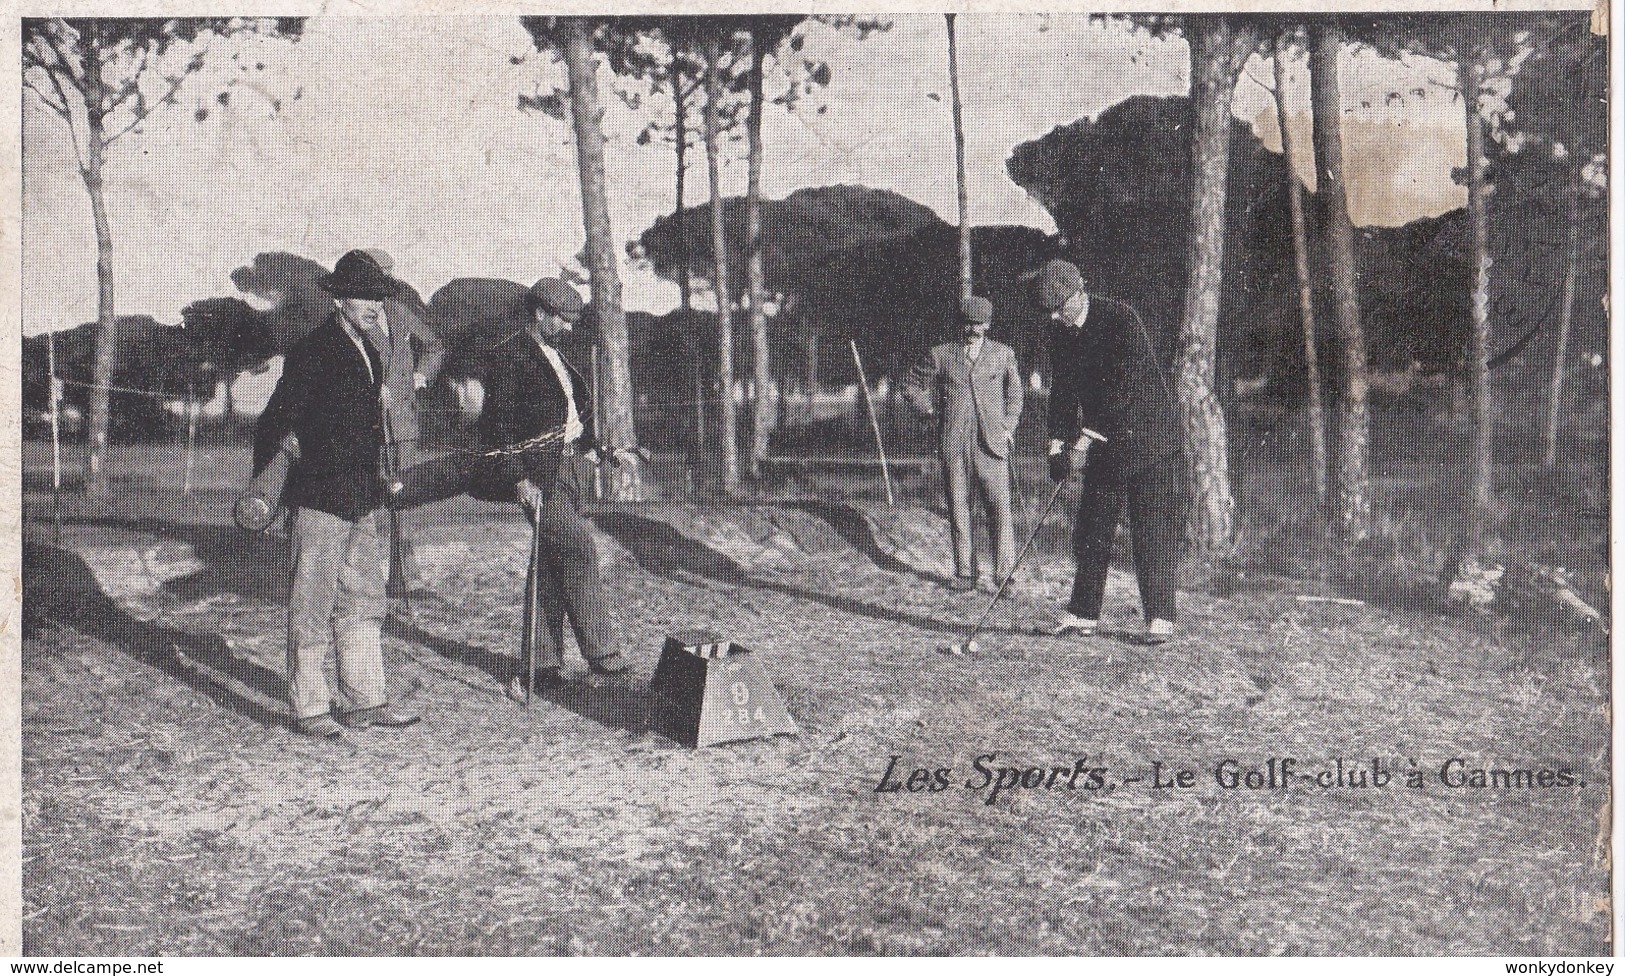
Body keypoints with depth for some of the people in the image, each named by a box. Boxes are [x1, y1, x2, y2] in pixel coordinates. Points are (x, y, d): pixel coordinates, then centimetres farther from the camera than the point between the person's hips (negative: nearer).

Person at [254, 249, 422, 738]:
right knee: (313, 605, 0)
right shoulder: (312, 352, -12)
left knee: (364, 600, 12)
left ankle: (363, 700, 20)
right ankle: (309, 707, 8)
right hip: (321, 499, -8)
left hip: (366, 497, 9)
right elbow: (275, 422, -12)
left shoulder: (368, 349, 14)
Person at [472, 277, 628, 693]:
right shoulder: (509, 356, -8)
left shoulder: (554, 356, 19)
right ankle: (598, 650, -9)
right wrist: (519, 479, -19)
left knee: (551, 564, 8)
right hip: (535, 471, -9)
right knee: (578, 545, -15)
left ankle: (542, 662, 12)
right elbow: (501, 422, -13)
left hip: (564, 466, 9)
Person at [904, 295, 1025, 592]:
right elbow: (911, 386, 18)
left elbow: (1014, 395, 22)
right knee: (958, 509, 3)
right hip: (954, 444, 1)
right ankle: (965, 572, 12)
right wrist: (932, 410, 8)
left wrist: (1008, 427, 11)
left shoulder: (1004, 354, 12)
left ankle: (1005, 573, -2)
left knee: (999, 508, -8)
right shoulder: (941, 355, 9)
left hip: (991, 443, 0)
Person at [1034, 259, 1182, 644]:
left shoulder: (1122, 320, -17)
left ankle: (1160, 616, -1)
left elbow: (1128, 383, -23)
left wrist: (1090, 432, -25)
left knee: (1154, 528, -6)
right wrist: (1059, 442, -2)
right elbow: (1063, 388, 9)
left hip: (1148, 437, -7)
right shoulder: (1060, 331, 4)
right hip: (1103, 442, 7)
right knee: (1090, 528, 7)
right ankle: (1084, 612, 15)